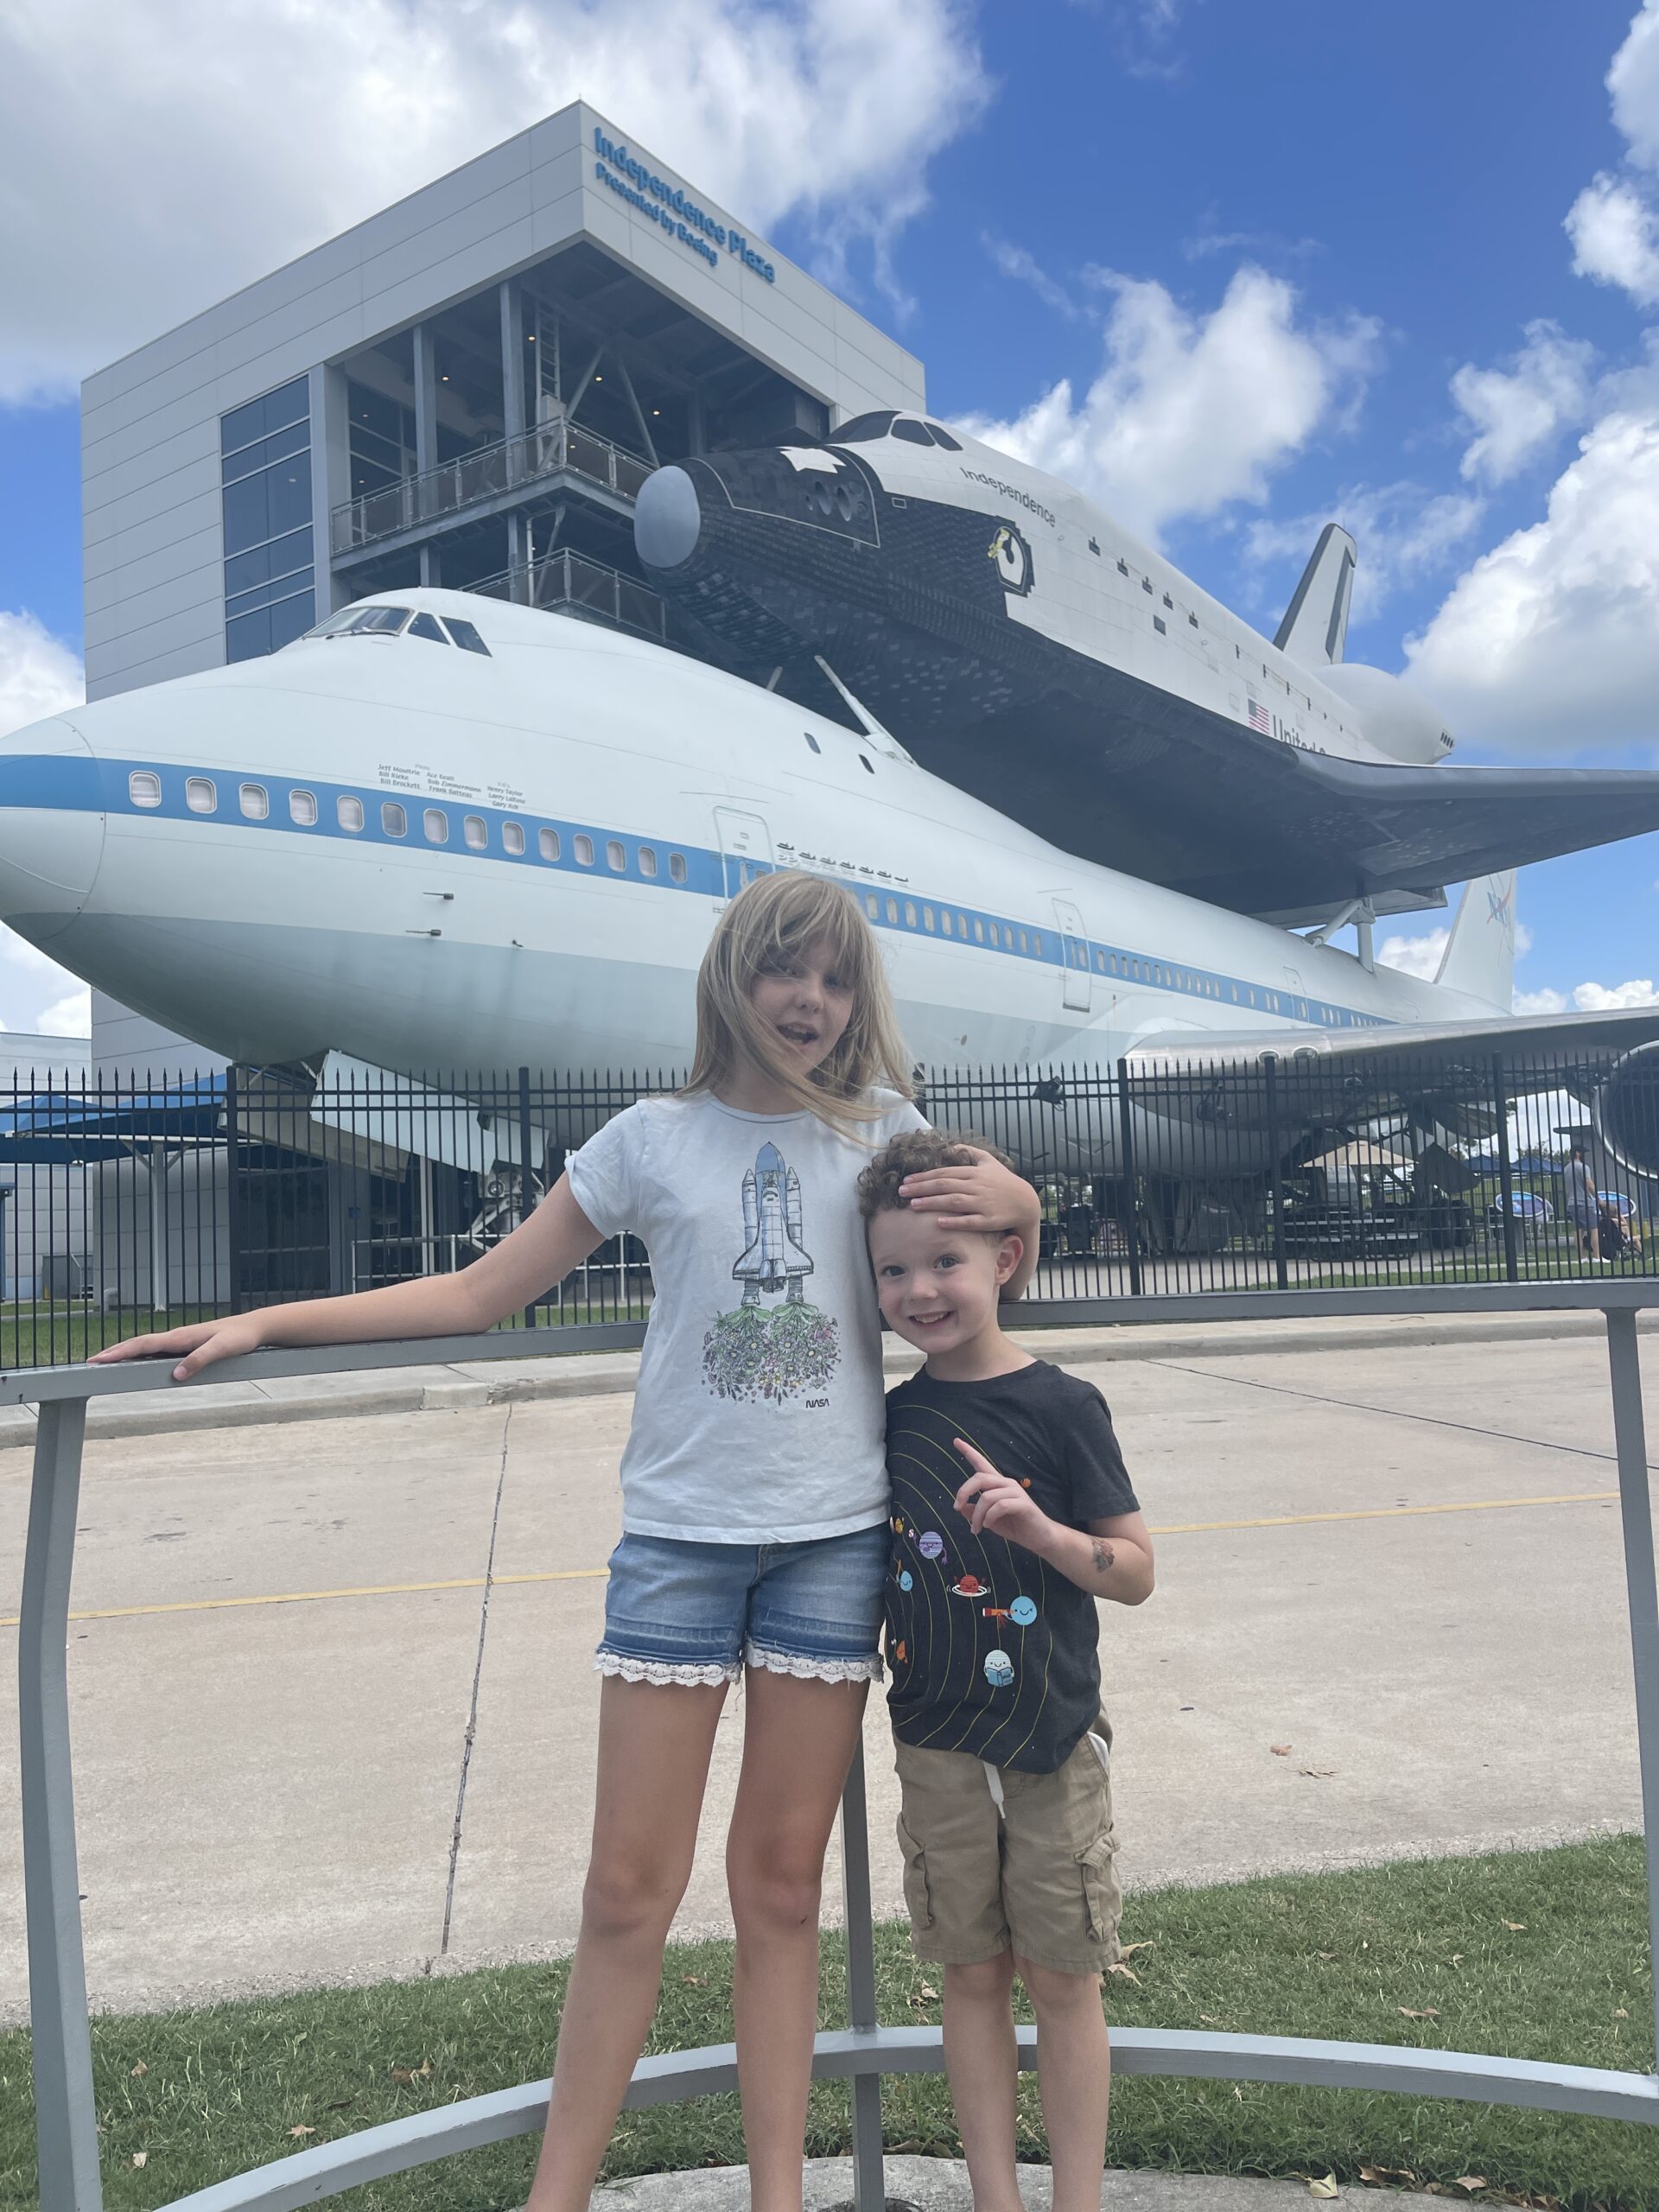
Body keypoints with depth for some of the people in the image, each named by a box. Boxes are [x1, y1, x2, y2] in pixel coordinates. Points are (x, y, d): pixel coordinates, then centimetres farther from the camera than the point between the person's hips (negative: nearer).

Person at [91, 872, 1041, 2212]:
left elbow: (985, 1289, 14)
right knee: (630, 1892, 4)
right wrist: (256, 1325, -2)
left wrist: (1016, 1204, -10)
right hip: (680, 1532, 0)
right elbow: (481, 1295, 3)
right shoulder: (653, 1140, 1)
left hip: (834, 1536, 1)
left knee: (783, 1883, 10)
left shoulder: (884, 1130, 4)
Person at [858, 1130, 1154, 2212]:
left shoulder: (1061, 1406, -11)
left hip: (1051, 1738, -3)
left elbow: (1137, 1572, -10)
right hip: (938, 1745, 3)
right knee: (973, 1972, 13)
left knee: (1063, 1978, 9)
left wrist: (1040, 1526, -25)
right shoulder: (890, 1419, 0)